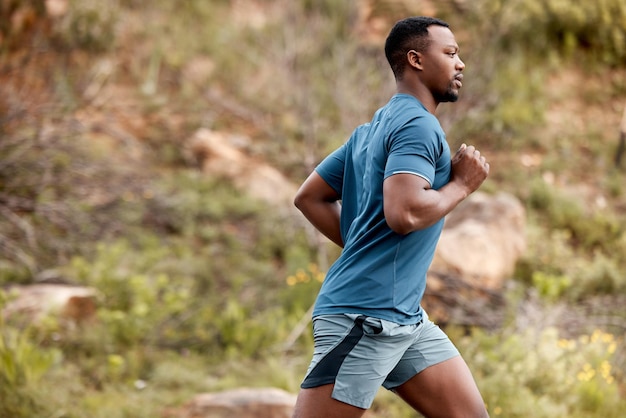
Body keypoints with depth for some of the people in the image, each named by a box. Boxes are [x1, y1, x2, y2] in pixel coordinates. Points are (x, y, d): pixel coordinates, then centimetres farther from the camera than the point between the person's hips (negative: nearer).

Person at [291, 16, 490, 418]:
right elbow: (403, 213, -26)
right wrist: (461, 184, -10)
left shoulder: (374, 128, 18)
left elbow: (310, 197, 21)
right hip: (366, 315, -10)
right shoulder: (418, 124, -11)